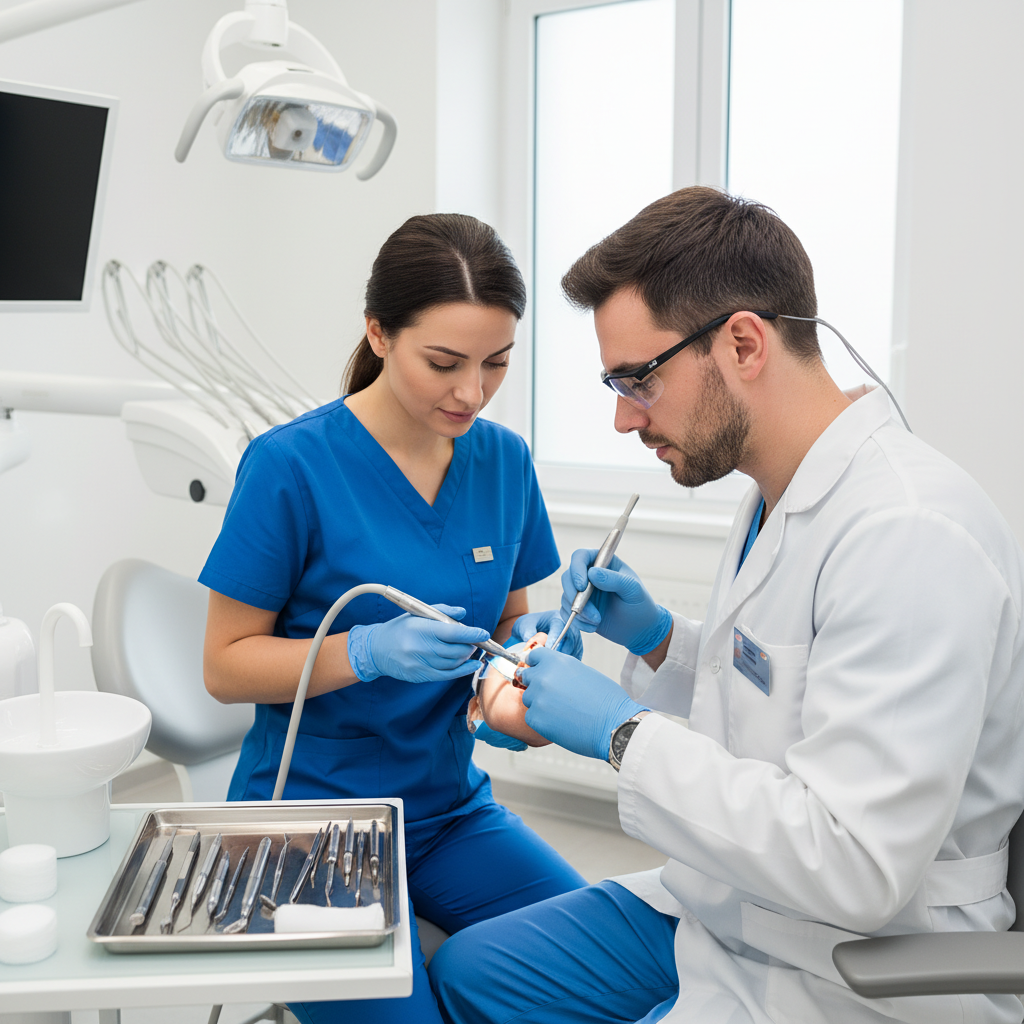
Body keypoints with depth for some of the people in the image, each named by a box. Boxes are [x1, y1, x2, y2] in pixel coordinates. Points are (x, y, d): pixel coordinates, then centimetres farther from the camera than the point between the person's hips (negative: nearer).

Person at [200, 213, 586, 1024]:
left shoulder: (504, 460, 1)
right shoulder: (290, 464, -14)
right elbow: (226, 666, -9)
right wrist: (369, 652, -24)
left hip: (451, 806, 5)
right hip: (309, 810, -4)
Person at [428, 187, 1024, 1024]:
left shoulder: (909, 534, -28)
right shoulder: (785, 496, 4)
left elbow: (854, 868, -30)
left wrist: (626, 732, -23)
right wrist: (659, 641, 2)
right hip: (731, 910, 9)